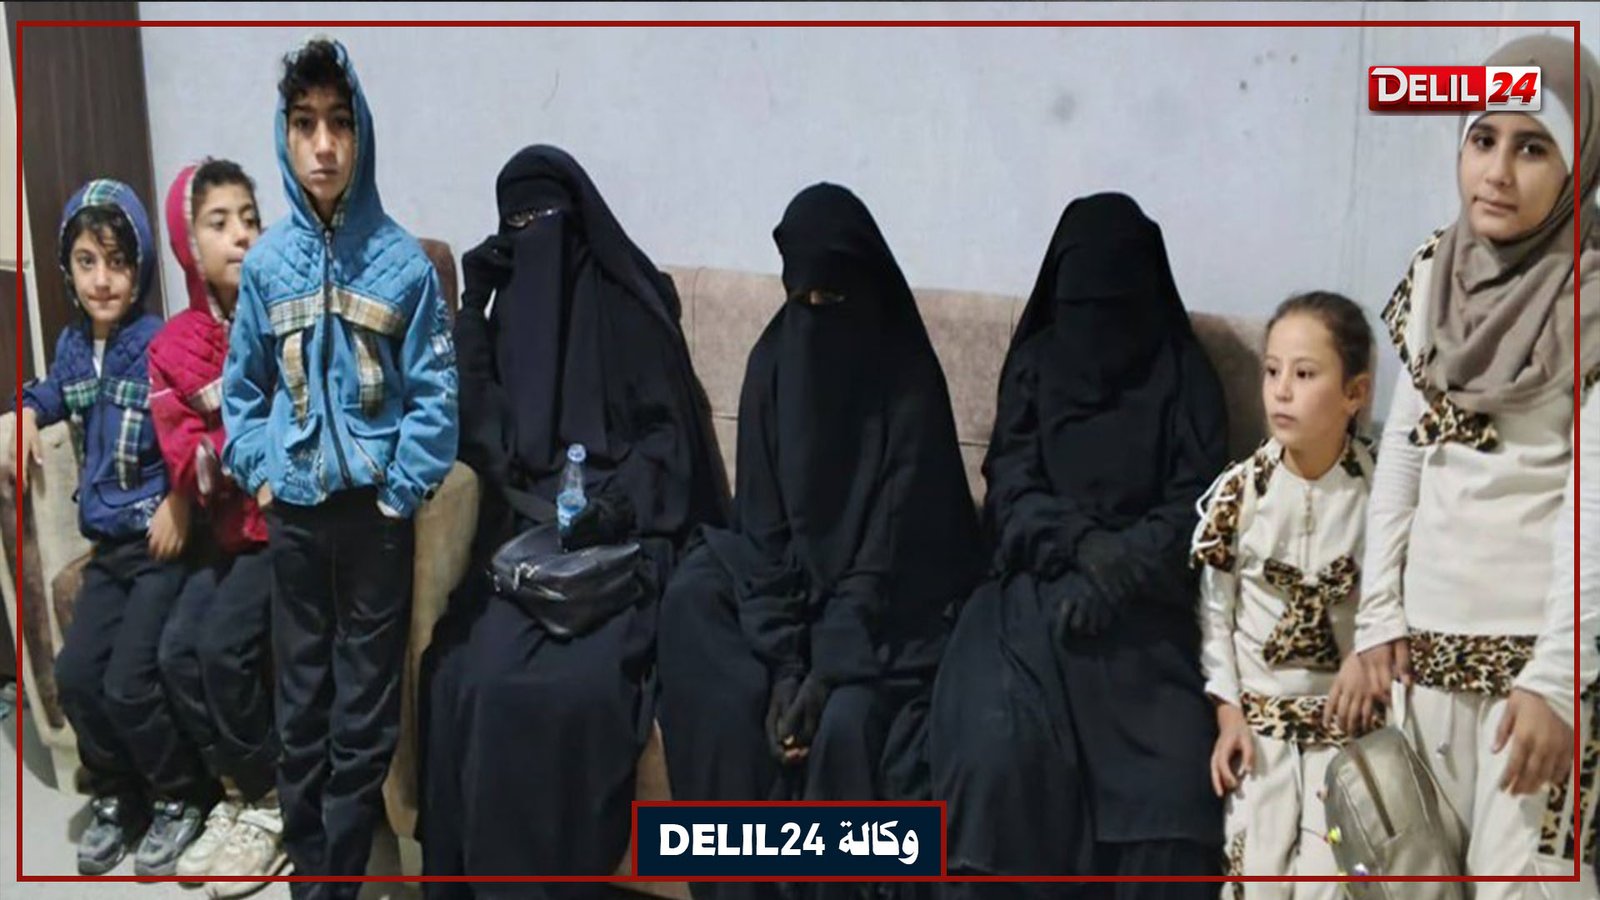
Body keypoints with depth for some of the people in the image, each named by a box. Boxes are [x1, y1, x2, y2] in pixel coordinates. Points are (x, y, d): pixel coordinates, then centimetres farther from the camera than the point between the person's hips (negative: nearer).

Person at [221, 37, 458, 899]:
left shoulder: (403, 261, -8)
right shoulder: (264, 263, 0)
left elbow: (435, 392, -7)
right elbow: (240, 389, 9)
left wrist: (400, 491, -11)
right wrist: (259, 473, -1)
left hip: (375, 509, -2)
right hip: (292, 511, 2)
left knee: (366, 700, 6)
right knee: (300, 697, 11)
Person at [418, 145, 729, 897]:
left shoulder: (628, 303, -1)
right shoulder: (512, 306, 13)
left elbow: (668, 431, -4)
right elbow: (478, 432, 5)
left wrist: (616, 504, -21)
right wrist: (473, 306, 0)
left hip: (624, 538, -4)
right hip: (529, 534, 4)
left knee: (563, 688, -27)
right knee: (460, 675, -19)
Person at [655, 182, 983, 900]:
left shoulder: (909, 378, -12)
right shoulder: (774, 362, -2)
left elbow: (892, 542, -16)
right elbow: (763, 524, -6)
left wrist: (827, 669, -23)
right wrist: (782, 663, -16)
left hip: (890, 599, -4)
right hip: (788, 582, 4)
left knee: (845, 719, -30)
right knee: (691, 597, -23)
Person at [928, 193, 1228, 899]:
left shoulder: (1183, 373, 8)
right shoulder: (1034, 364, 11)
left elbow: (1197, 502, 1)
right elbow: (1010, 488, 3)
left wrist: (1122, 567, -17)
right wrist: (1083, 543, -17)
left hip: (1146, 602, 0)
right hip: (1037, 588, 1)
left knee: (1173, 771, -22)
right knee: (999, 747, -24)